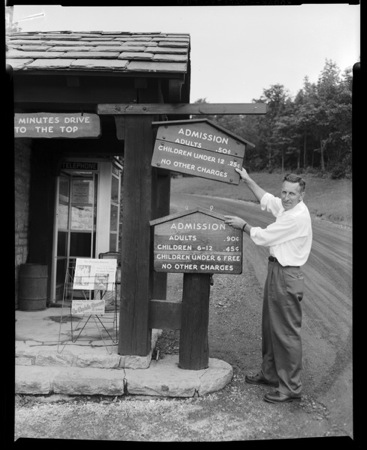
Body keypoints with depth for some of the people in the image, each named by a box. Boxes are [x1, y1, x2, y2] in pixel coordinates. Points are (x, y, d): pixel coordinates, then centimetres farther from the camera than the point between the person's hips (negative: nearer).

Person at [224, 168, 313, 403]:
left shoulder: (297, 216, -21)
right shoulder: (286, 207, 7)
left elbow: (263, 236, -16)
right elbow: (266, 199, 27)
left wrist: (243, 225, 0)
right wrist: (247, 179, 28)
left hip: (287, 277, -10)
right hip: (276, 271, 10)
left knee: (287, 332, -1)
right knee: (270, 327, 20)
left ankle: (291, 387, 11)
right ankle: (270, 373, 35)